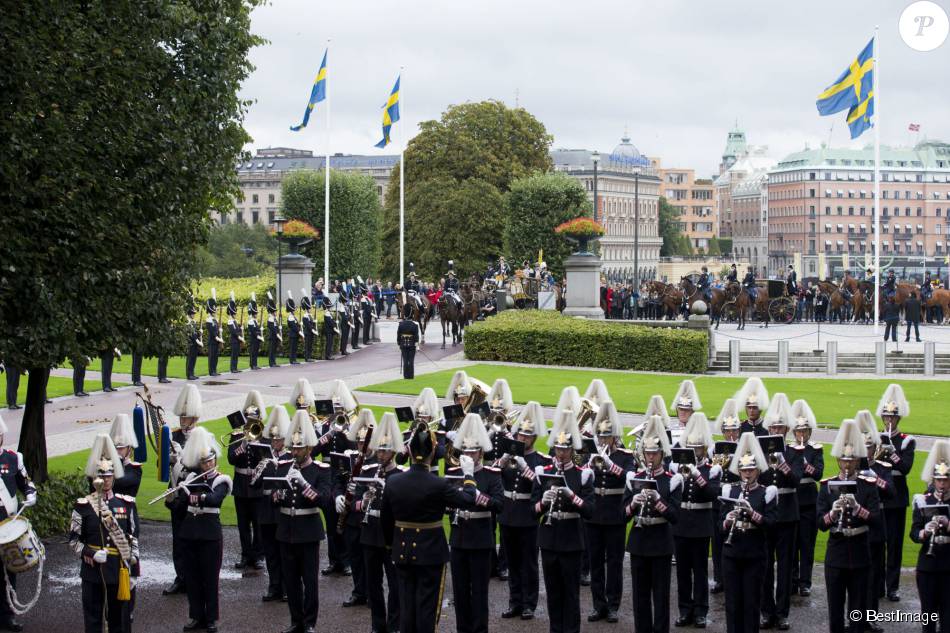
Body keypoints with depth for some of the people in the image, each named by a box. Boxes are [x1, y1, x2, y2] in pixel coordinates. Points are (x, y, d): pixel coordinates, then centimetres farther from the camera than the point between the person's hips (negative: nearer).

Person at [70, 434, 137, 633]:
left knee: (120, 616, 8)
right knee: (92, 616, 6)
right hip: (93, 570, -1)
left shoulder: (127, 503, 2)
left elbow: (134, 537, 6)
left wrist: (133, 568, 1)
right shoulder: (82, 505, -2)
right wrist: (90, 554, -15)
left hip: (119, 568, 1)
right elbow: (74, 539, 1)